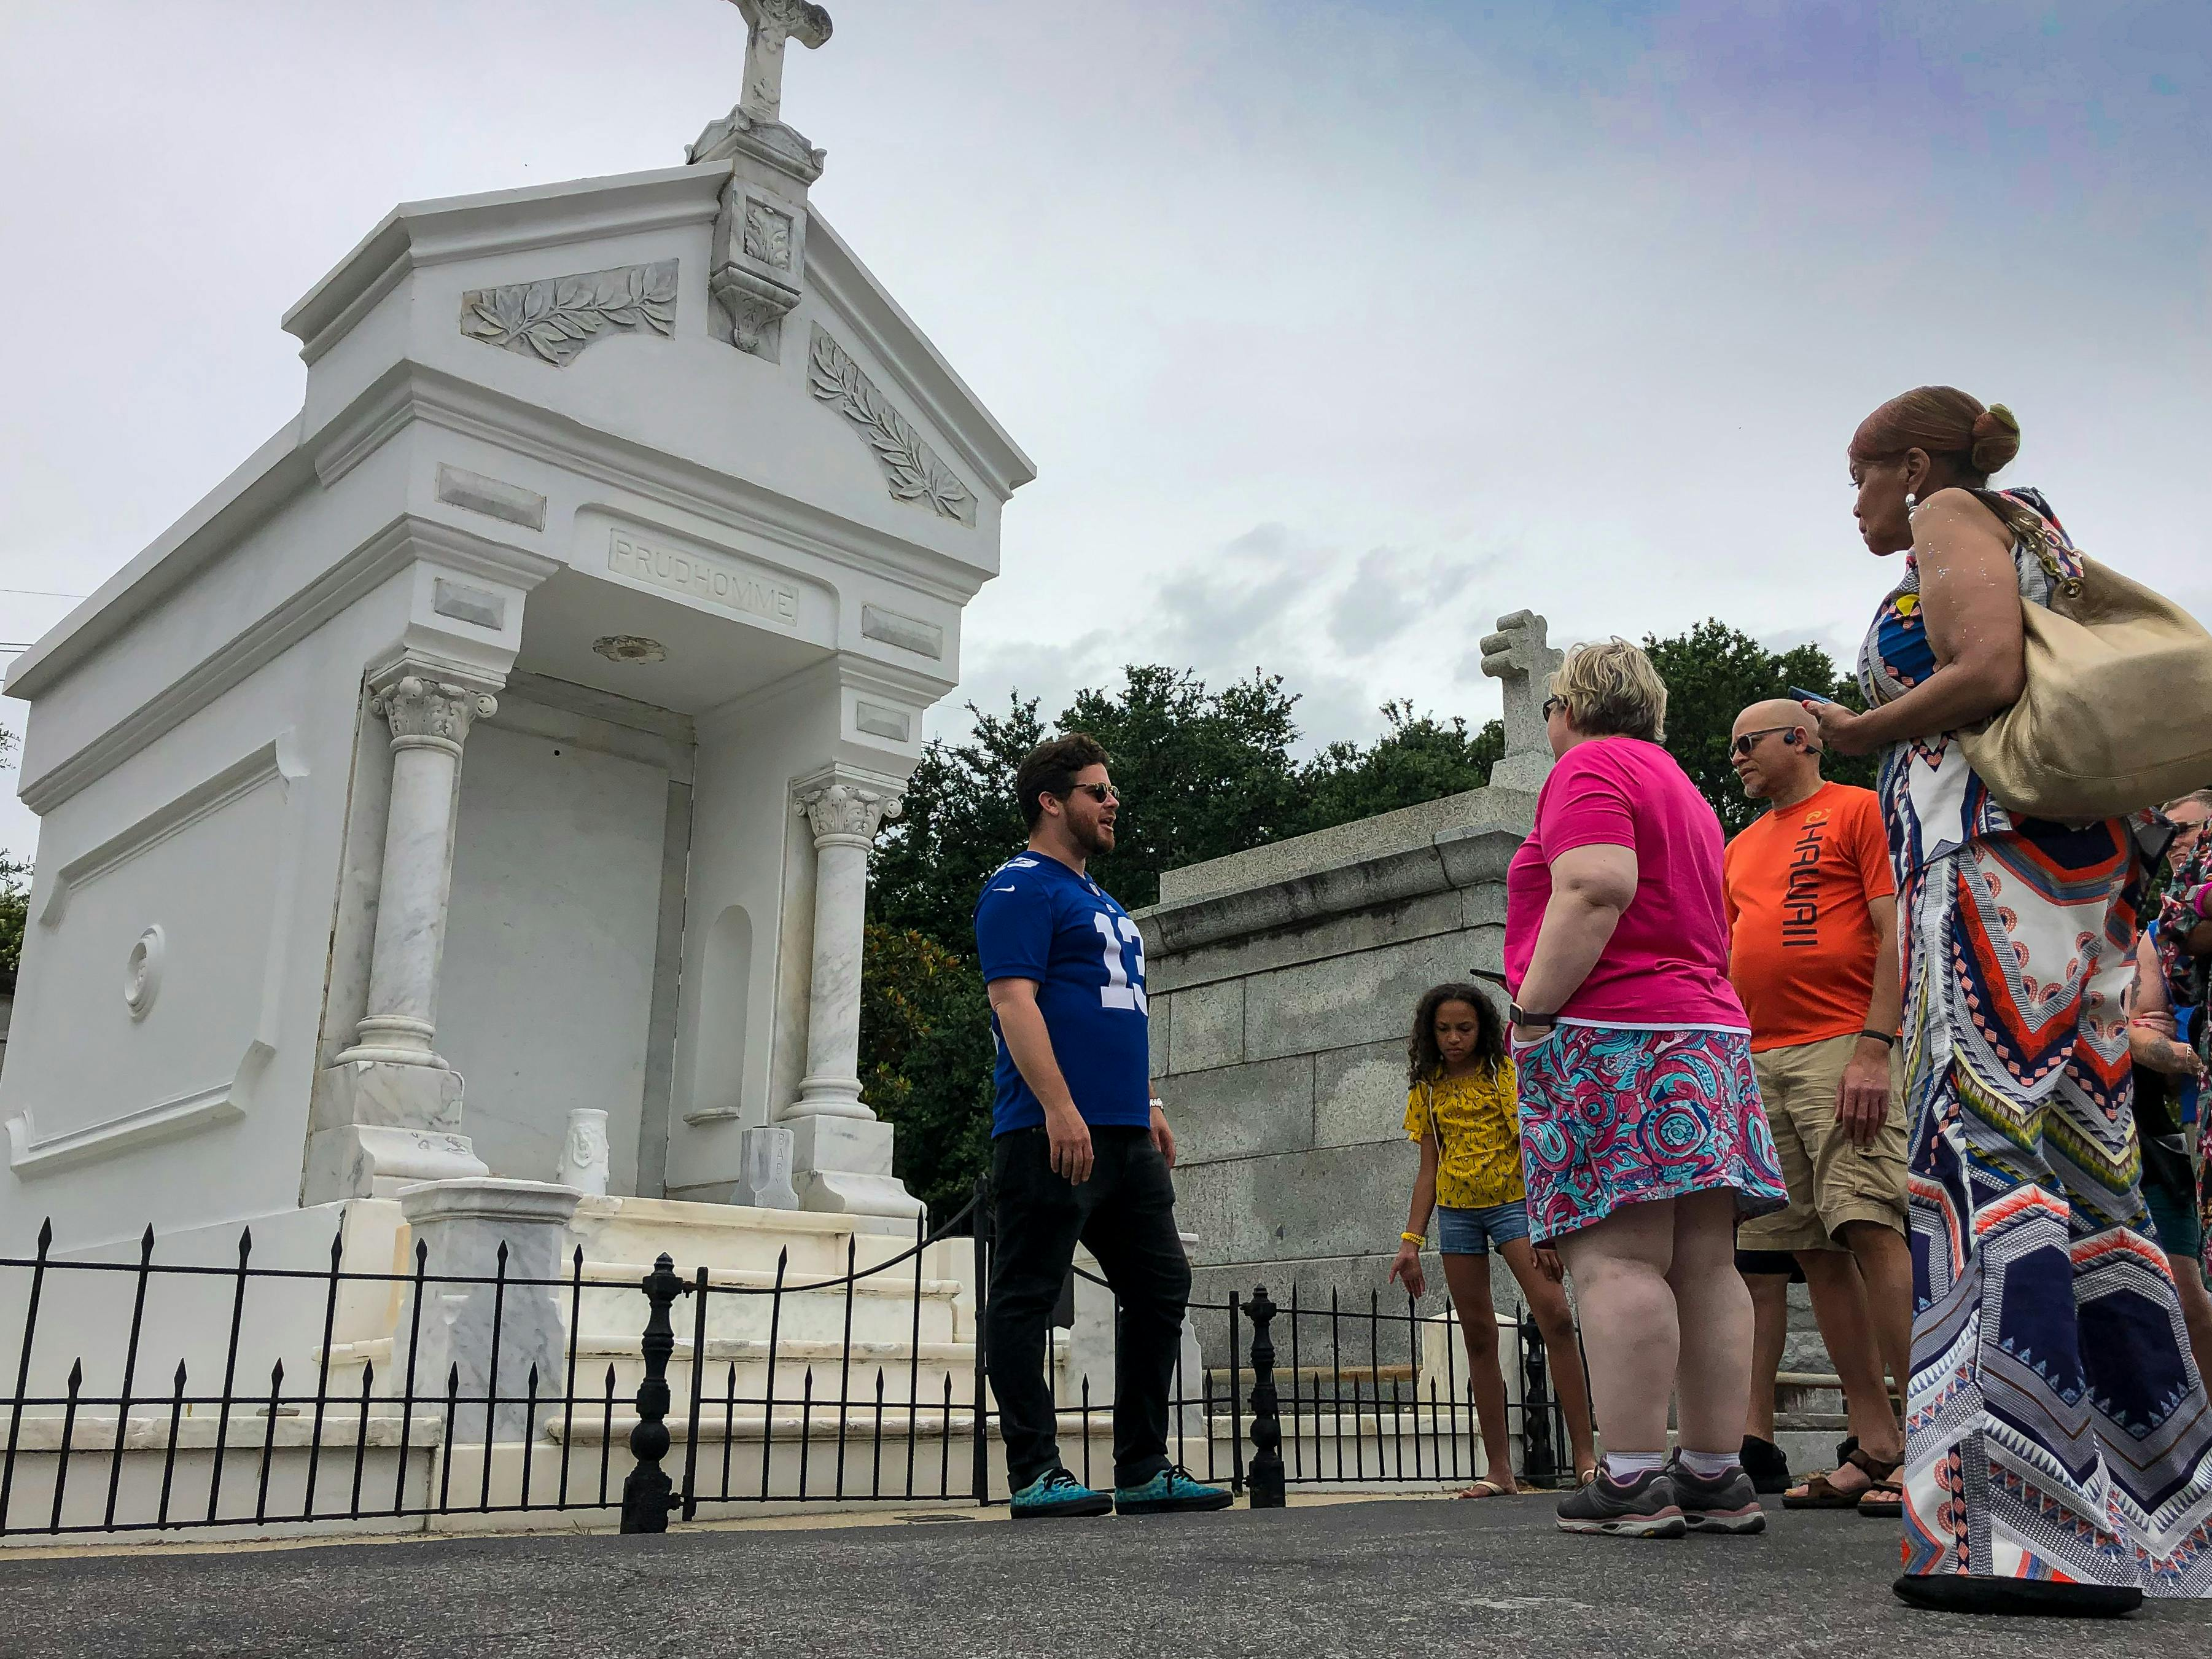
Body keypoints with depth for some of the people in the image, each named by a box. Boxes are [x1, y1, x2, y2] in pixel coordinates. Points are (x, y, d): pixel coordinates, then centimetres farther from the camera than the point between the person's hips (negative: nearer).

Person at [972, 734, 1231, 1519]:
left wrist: (1149, 1106, 22)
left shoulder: (1098, 900, 23)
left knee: (1161, 1289, 10)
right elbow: (1014, 1001, -17)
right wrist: (1061, 1108, -25)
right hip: (1051, 1134, -10)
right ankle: (1036, 1475, 3)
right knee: (1026, 1300, -2)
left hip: (1125, 1135, 10)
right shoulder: (1022, 887, -6)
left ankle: (1144, 1471, 16)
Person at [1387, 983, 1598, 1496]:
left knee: (1555, 1316, -20)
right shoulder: (1427, 1090, 11)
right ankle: (1499, 1469, 4)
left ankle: (1585, 1455, -16)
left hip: (1512, 1202, -3)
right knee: (1479, 1336, 2)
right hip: (1456, 1213, 3)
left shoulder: (1506, 1073, 1)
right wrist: (1411, 1242, 6)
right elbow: (1428, 1170, 13)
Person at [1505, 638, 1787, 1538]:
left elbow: (1595, 890, -18)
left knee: (1615, 1258, -11)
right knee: (1704, 1264, 5)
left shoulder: (1587, 768, -2)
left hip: (1612, 1035, -9)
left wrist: (1531, 1012, -16)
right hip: (1708, 1027, 10)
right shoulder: (1680, 786, 28)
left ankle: (1632, 1481, -12)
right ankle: (1717, 1479, 7)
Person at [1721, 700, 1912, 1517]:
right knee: (1815, 1252, 3)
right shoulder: (1741, 849, 25)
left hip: (1841, 1048, -7)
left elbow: (1895, 932, -6)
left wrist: (1875, 1047, -15)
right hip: (1758, 1064, 7)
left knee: (1870, 1229, -15)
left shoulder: (1858, 810, 4)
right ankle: (1875, 1447, 6)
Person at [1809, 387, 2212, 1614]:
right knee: (2082, 1162, 5)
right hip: (2085, 864, 10)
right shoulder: (2036, 532, 31)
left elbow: (1989, 673, -14)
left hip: (1995, 848, -10)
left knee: (1983, 1144, -18)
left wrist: (1862, 730, 0)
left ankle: (2043, 1528, -24)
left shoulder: (1950, 514, 4)